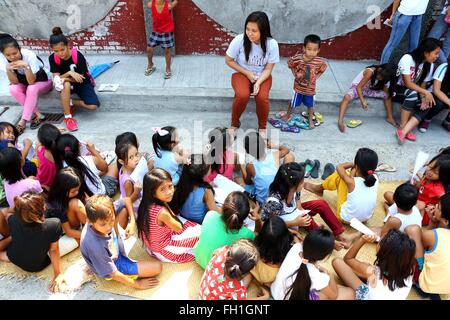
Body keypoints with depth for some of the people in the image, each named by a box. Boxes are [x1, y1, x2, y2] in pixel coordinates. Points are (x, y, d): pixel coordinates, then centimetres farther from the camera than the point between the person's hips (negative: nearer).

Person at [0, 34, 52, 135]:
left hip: (43, 81, -4)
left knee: (32, 89, -34)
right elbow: (15, 82, -20)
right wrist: (8, 70, -37)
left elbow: (31, 81, -32)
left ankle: (23, 120, -25)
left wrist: (26, 66, -46)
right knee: (13, 89, -26)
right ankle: (36, 114, -17)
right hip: (24, 82, 4)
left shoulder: (29, 55, -31)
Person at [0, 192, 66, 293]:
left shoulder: (13, 220, -29)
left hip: (13, 258, 3)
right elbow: (53, 250, -24)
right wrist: (57, 274, -11)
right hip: (36, 267, -3)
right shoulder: (54, 225, -38)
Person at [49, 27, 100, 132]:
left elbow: (80, 78, -20)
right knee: (66, 84, -39)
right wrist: (69, 73, -36)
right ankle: (67, 117, -26)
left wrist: (63, 78, -32)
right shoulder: (53, 58, -16)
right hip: (68, 84, 1)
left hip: (82, 83, -1)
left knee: (93, 105, -26)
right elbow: (56, 78, -18)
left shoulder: (78, 56, -23)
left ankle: (70, 103, 0)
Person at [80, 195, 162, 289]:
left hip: (116, 251, 7)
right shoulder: (96, 246, -42)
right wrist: (137, 284, -16)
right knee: (157, 267, -16)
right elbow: (113, 274, -27)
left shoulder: (101, 220, -27)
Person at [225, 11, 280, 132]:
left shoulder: (272, 44, -19)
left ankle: (262, 127, -2)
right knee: (243, 95, -31)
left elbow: (268, 69, -11)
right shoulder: (239, 40, -21)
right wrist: (247, 73, -14)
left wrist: (258, 82, -29)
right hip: (242, 74, -1)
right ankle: (234, 123, -2)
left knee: (262, 97, -29)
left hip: (262, 76, 1)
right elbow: (228, 61, -8)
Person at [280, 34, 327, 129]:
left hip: (310, 88, 1)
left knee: (310, 105, 21)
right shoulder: (297, 58, -24)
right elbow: (291, 65, -3)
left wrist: (316, 77, -10)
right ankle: (288, 115, 45)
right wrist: (295, 74, -14)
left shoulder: (319, 61, -21)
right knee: (293, 103, 19)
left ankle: (310, 120, 42)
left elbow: (322, 69, 1)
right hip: (298, 87, -1)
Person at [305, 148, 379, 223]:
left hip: (346, 218, -5)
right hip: (366, 218, 5)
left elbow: (339, 167, -9)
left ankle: (317, 189, 30)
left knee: (340, 174, 2)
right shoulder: (375, 178, -17)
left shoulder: (352, 182, -28)